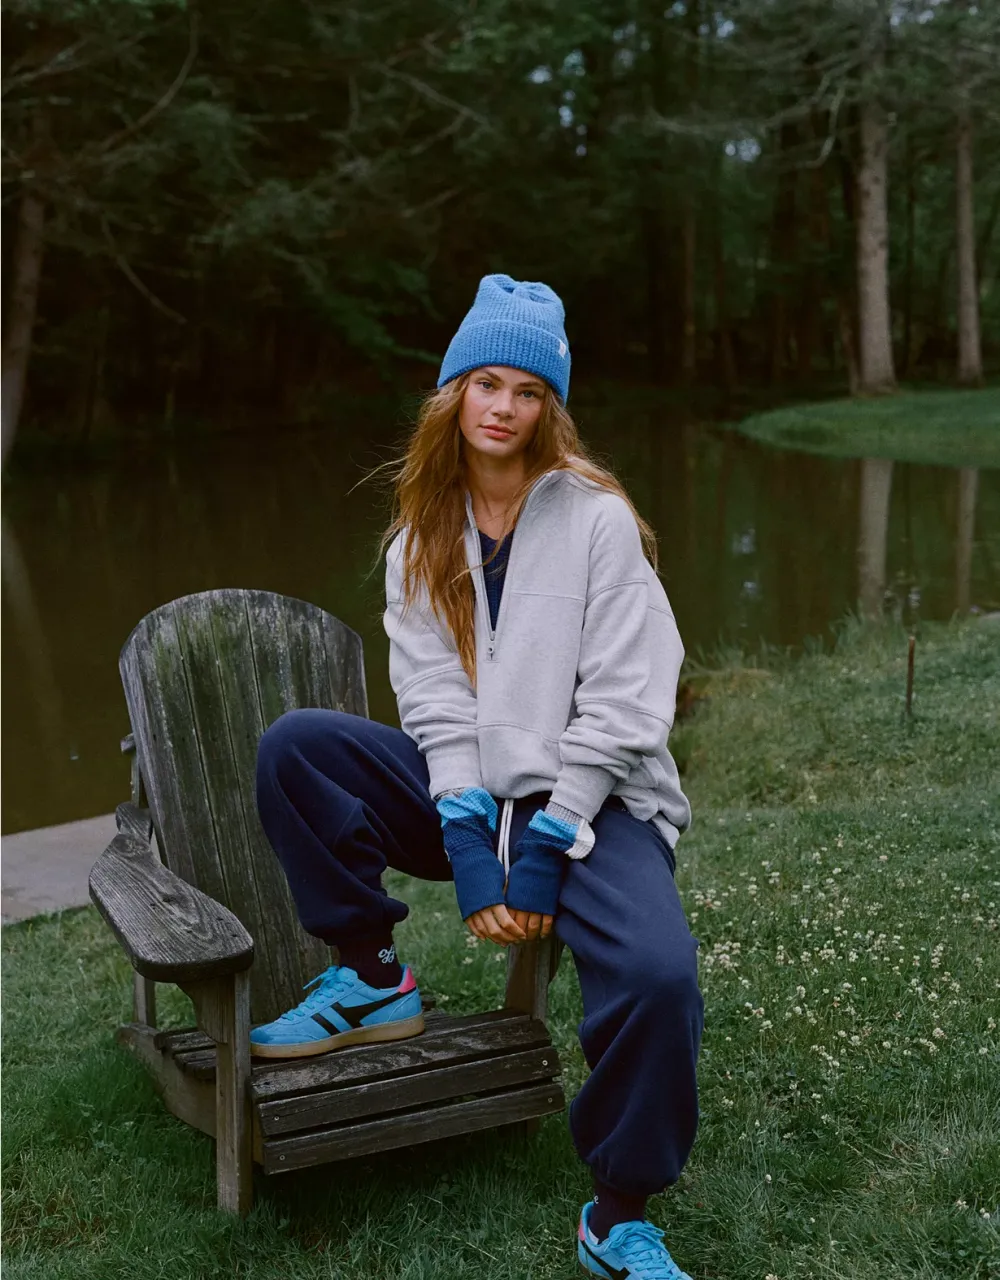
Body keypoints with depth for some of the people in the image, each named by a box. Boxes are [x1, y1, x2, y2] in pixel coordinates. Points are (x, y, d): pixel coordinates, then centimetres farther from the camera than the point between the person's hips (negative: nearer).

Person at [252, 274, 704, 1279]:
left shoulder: (597, 518, -5)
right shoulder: (421, 537, 8)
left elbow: (620, 707, -11)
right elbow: (436, 702, -2)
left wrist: (546, 851, -16)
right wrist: (470, 848, -15)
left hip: (593, 797, -4)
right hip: (469, 790, 4)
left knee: (657, 973, -30)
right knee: (294, 747, -16)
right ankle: (371, 981, 0)